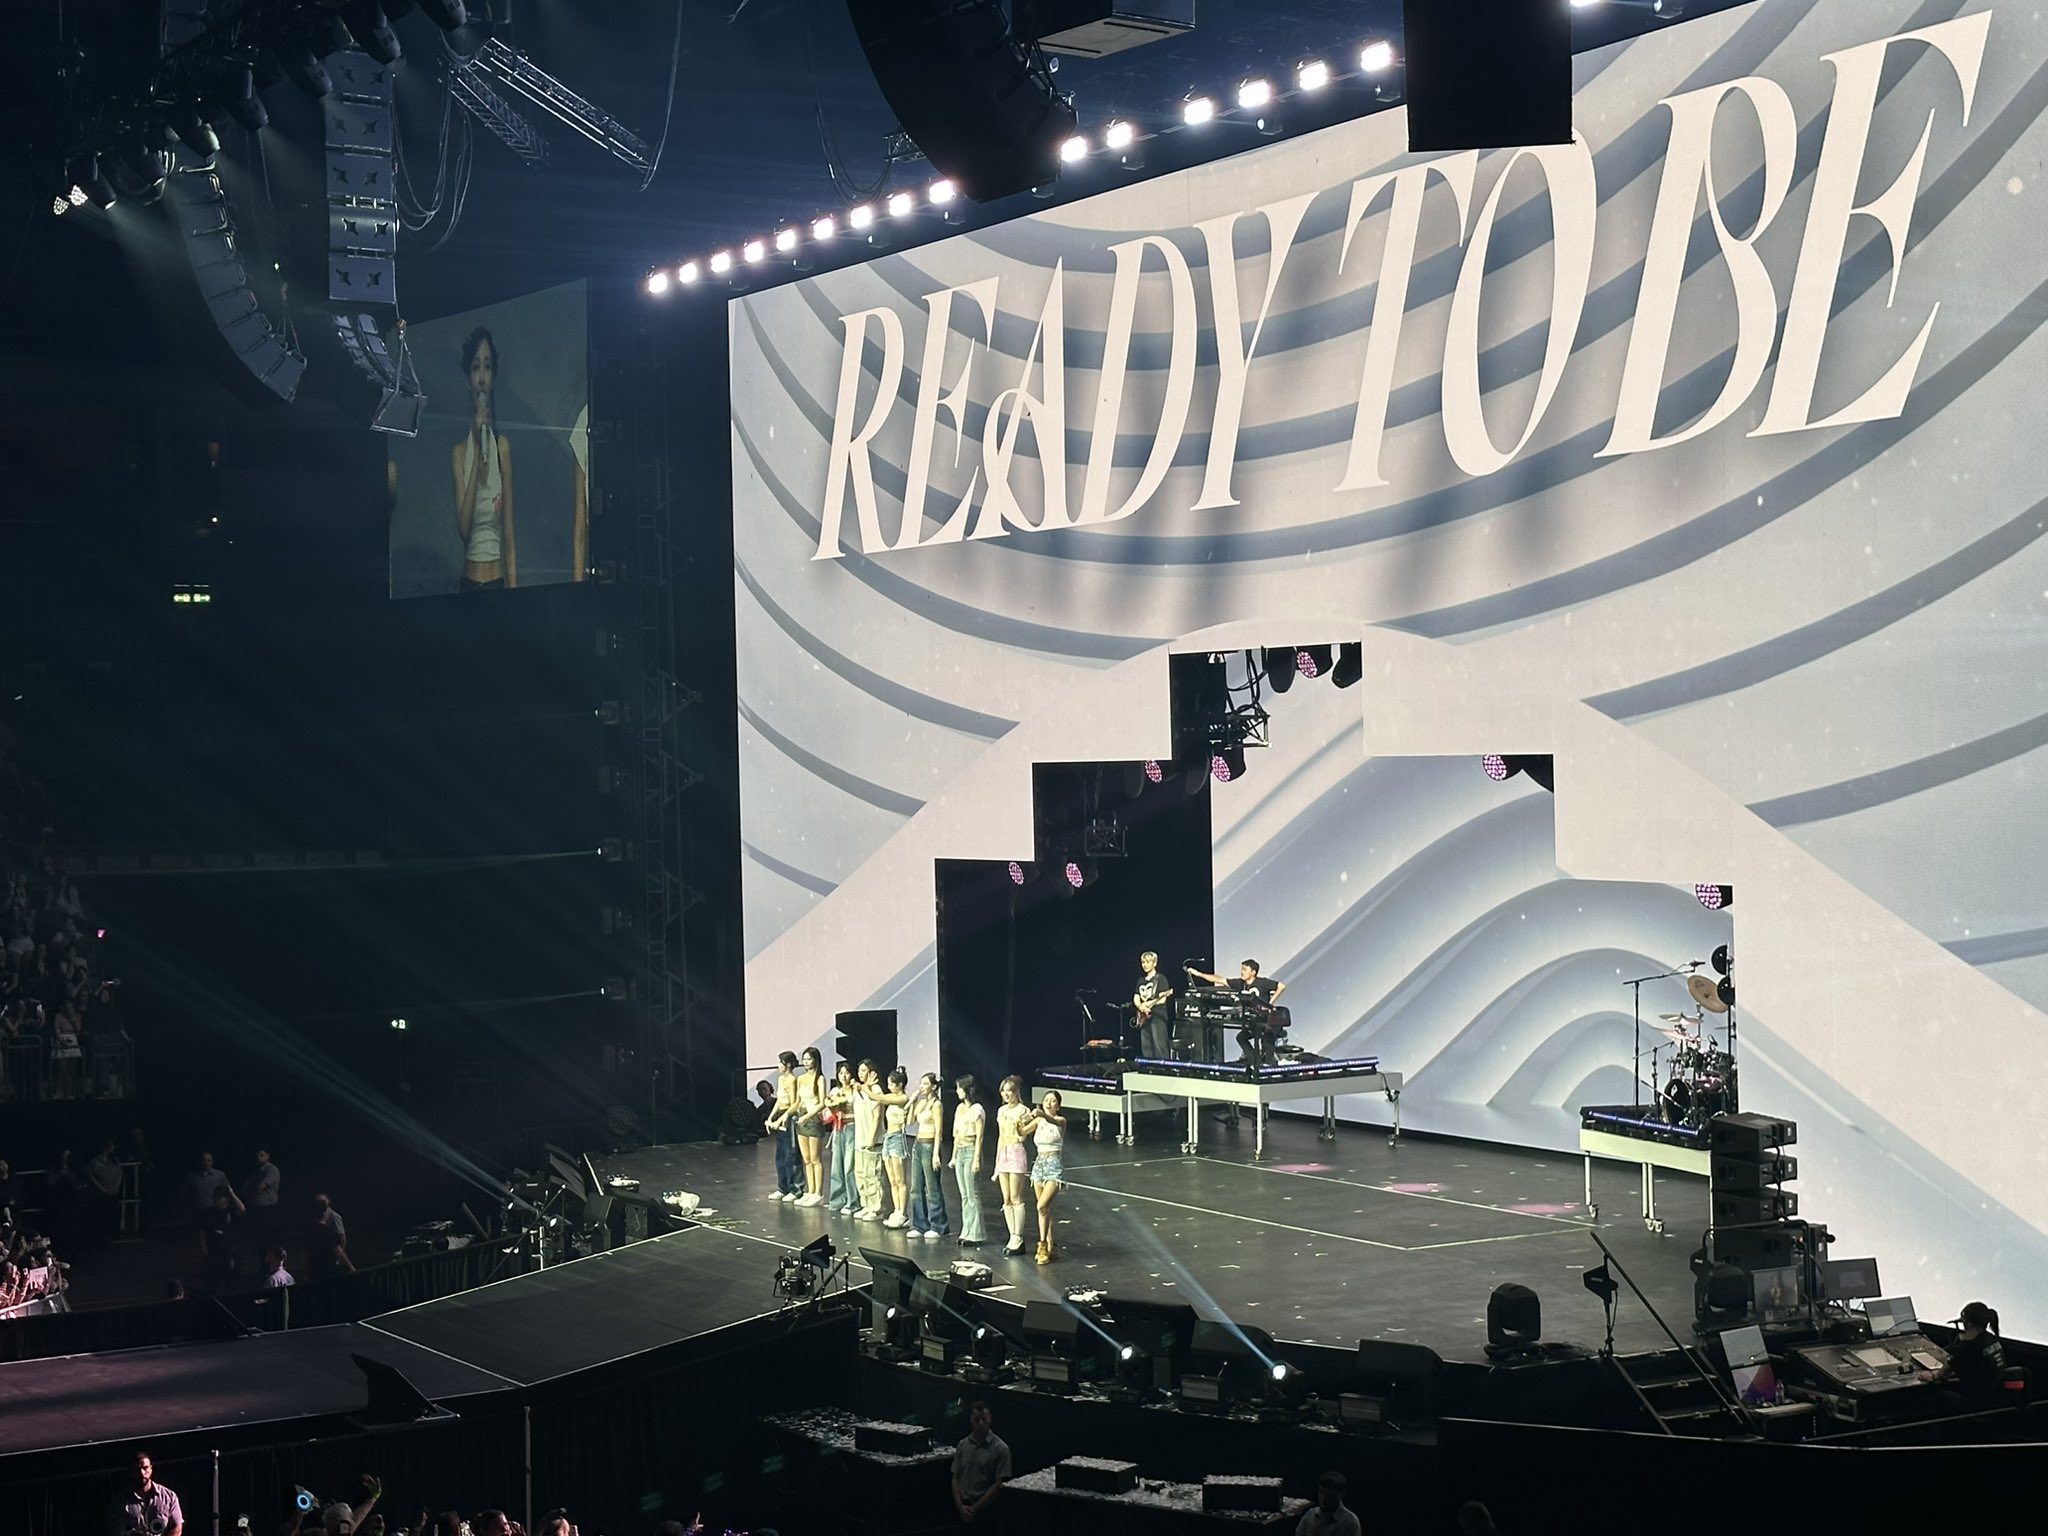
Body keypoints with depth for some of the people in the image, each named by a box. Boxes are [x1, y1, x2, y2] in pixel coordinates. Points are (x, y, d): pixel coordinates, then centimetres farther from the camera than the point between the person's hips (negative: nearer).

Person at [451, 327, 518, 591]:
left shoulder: (503, 448, 0)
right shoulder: (460, 452, 2)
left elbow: (510, 532, 1)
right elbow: (463, 528, -10)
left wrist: (513, 588, -7)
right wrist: (477, 456, -12)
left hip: (498, 581, -1)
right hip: (468, 581, 1)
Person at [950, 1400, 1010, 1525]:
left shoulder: (1000, 1449, -7)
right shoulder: (962, 1445, 6)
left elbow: (999, 1484, -10)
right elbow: (955, 1478, 7)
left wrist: (975, 1508, -12)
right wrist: (960, 1506, -6)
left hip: (985, 1510, -4)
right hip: (963, 1508, 4)